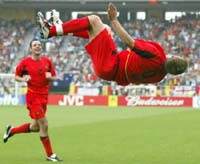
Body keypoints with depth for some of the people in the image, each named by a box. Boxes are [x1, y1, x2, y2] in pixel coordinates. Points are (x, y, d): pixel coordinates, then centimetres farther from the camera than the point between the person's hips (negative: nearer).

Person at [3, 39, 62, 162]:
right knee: (44, 124, -12)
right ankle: (50, 155, -2)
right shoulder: (25, 62, -5)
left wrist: (50, 77, -10)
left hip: (44, 96, 6)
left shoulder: (47, 61, 5)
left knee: (35, 127, 13)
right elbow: (16, 76, 5)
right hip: (33, 96, -6)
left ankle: (12, 130, 37)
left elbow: (54, 77, 13)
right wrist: (23, 79, -16)